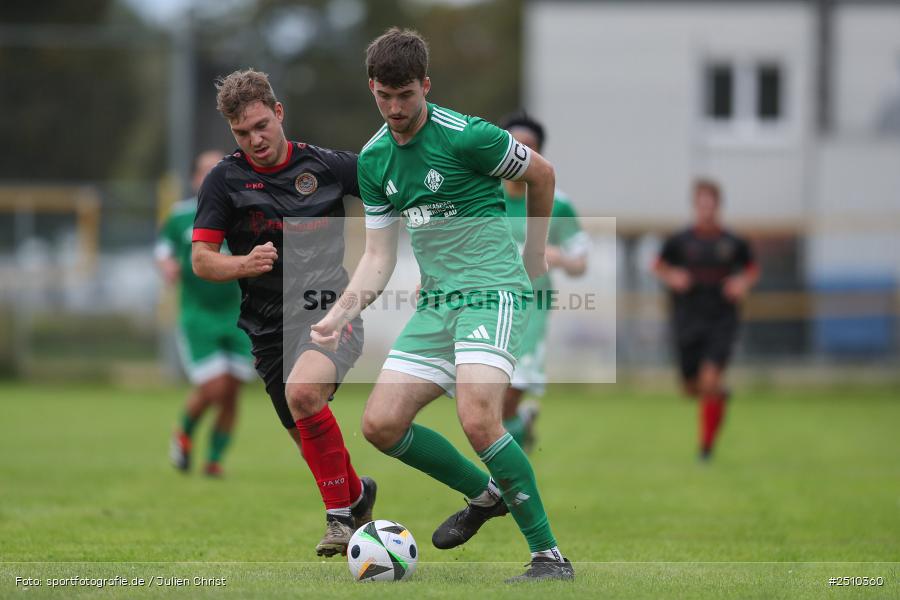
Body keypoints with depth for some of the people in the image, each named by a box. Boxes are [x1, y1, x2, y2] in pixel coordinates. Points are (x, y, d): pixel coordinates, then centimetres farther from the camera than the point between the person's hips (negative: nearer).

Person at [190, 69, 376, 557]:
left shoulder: (328, 166, -2)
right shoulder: (225, 179, 0)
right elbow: (201, 260, -3)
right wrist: (245, 263, -22)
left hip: (331, 310, -3)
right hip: (270, 327, 3)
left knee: (302, 391, -32)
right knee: (309, 440, 10)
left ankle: (340, 515, -21)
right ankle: (356, 491, 44)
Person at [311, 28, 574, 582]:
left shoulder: (465, 136, -13)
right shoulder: (374, 160, 7)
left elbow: (542, 174, 2)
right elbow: (379, 256, 11)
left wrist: (535, 254, 12)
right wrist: (341, 314, -5)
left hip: (492, 292, -7)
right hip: (435, 303, 7)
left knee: (479, 420, -27)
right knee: (382, 424, -2)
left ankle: (550, 554, -16)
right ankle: (486, 494, 21)